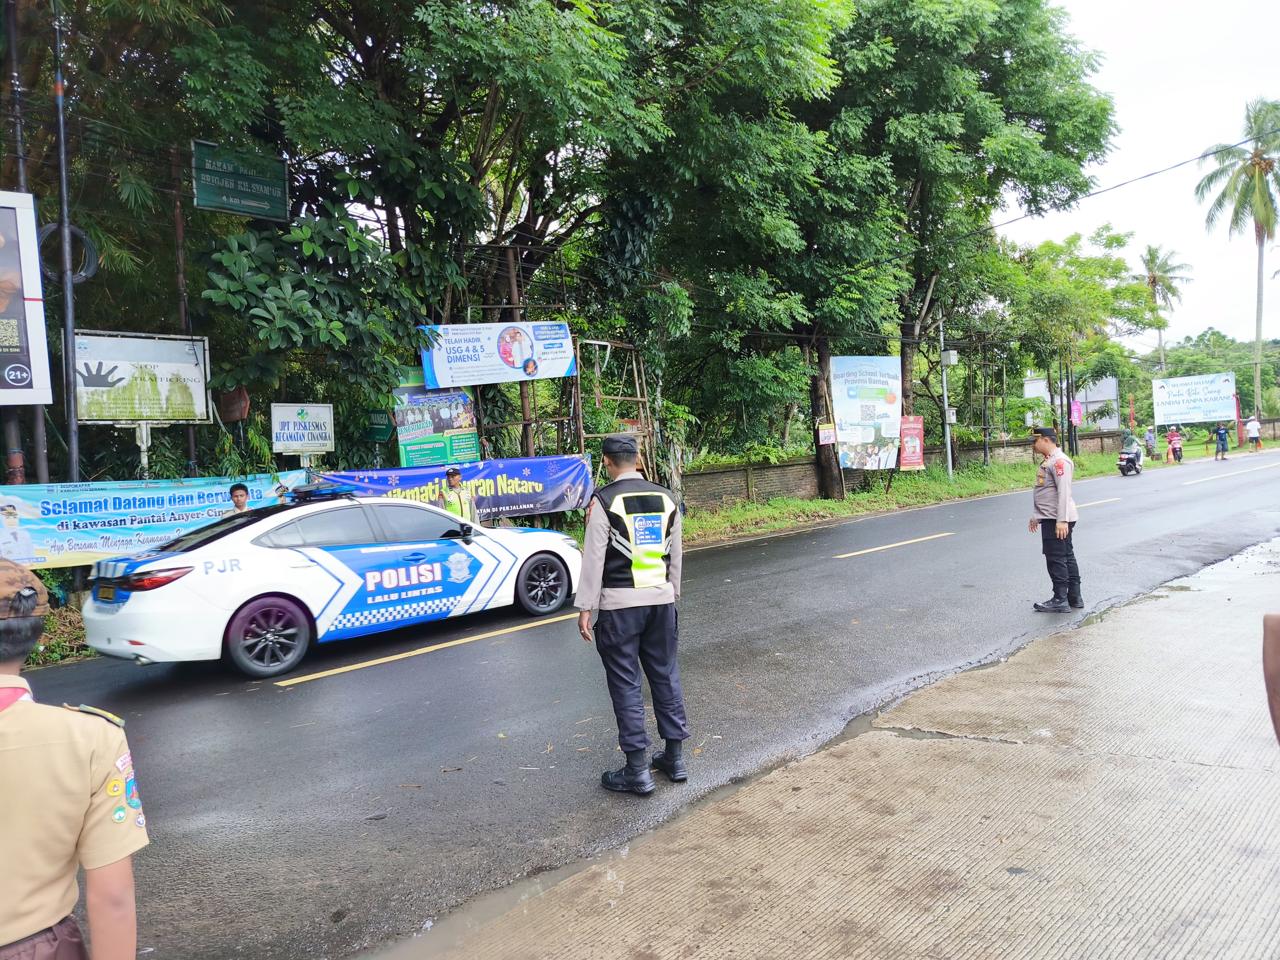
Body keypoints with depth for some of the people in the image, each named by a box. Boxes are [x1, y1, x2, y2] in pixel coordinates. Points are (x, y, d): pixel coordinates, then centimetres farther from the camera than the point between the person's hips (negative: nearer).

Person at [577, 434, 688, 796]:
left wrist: (586, 608, -6)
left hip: (619, 604, -5)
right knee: (666, 675, 14)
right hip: (661, 599, 5)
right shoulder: (666, 498, 7)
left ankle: (637, 770, 7)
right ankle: (675, 757, 23)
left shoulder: (604, 501, -10)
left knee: (626, 684, 2)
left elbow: (593, 559, -11)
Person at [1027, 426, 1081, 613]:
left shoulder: (1059, 461, -16)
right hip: (1051, 519, 11)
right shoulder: (1048, 461, 17)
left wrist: (1062, 520, -26)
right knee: (1067, 557, 13)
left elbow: (1064, 492, -22)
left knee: (1056, 559, -7)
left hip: (1056, 520, -11)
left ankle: (1060, 600, -3)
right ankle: (1074, 598, 19)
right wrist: (1037, 516, 27)